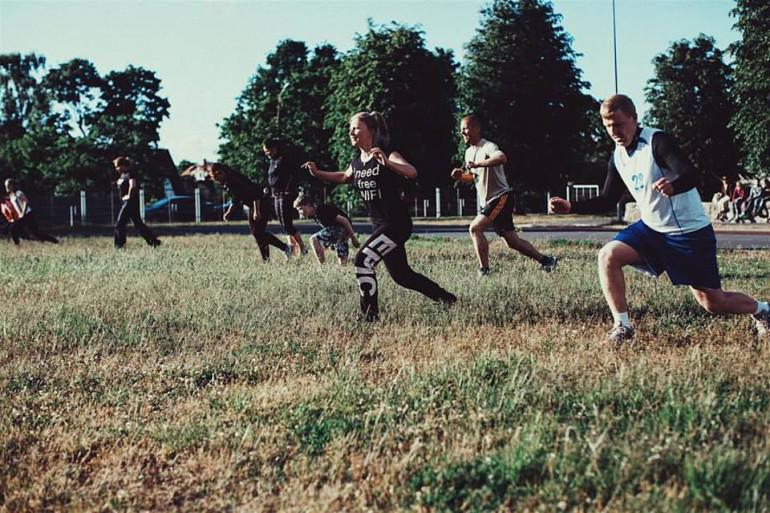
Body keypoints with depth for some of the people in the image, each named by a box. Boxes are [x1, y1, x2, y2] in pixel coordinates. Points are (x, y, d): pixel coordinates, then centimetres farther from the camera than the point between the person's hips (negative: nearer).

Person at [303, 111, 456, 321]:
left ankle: (370, 315, -12)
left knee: (363, 260, -21)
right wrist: (318, 173, 13)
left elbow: (412, 172, -31)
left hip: (397, 223, -9)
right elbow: (344, 177, 29)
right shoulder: (356, 162, 7)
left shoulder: (387, 154, -15)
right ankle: (445, 297, 34)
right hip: (379, 225, 9)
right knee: (401, 274, 15)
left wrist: (387, 163, -48)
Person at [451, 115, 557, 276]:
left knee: (475, 228, -21)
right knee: (511, 241, 11)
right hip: (488, 202, 9)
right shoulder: (469, 152, 12)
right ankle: (546, 260, 22)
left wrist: (478, 164, -40)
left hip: (501, 198, -9)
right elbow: (472, 177, 26)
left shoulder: (488, 147, -16)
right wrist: (461, 177, 5)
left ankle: (484, 271, -16)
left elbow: (502, 158, -39)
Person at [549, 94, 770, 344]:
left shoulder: (657, 141, -19)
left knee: (713, 302, 0)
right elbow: (606, 200, 11)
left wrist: (673, 187, -54)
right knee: (608, 256, -16)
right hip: (651, 228, 6)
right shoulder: (618, 157, 3)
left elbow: (692, 174, -31)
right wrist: (571, 207, -4)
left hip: (690, 232, -6)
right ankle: (622, 327, -9)